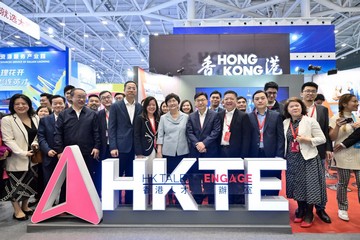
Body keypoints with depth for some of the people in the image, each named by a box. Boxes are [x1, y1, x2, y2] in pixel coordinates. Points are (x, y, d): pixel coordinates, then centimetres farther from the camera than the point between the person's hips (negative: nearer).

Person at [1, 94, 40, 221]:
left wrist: (35, 143, -7)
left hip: (33, 158, 5)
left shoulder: (35, 118, 6)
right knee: (16, 184, 4)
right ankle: (17, 210, 20)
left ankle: (25, 206, 32)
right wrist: (23, 153, -22)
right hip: (17, 159, -5)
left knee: (29, 183, 14)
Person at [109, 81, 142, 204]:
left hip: (135, 148, 3)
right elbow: (112, 128, -3)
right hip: (121, 147, -3)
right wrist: (113, 147, -11)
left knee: (131, 177, 10)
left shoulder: (140, 107, 9)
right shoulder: (115, 106, 0)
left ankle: (129, 202, 23)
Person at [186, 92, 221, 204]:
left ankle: (212, 202, 22)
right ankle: (196, 201, 21)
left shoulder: (215, 115, 1)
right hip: (195, 151, 2)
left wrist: (204, 143, -17)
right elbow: (189, 133, 0)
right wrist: (197, 144, -15)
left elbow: (216, 132, -8)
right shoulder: (191, 116, 9)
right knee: (195, 177, 7)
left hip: (210, 151, -2)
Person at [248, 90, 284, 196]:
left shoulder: (276, 116, 7)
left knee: (273, 188, 5)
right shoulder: (248, 117, 6)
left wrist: (279, 156, -5)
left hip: (272, 156, 0)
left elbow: (280, 138, 3)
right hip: (254, 156, 0)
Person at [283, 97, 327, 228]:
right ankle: (300, 212, 27)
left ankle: (309, 215, 15)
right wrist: (284, 156, 9)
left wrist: (306, 139, -20)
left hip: (307, 158, -4)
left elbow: (322, 139, -7)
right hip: (292, 159, 4)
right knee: (297, 186, 11)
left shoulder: (310, 121, -7)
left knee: (309, 186, 0)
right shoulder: (285, 123, 7)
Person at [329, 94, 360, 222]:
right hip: (344, 156, -5)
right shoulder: (336, 118, -5)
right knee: (343, 183, 4)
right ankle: (342, 209, 17)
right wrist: (337, 126, -24)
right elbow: (332, 138, -8)